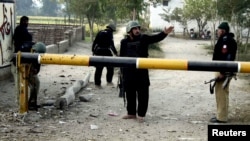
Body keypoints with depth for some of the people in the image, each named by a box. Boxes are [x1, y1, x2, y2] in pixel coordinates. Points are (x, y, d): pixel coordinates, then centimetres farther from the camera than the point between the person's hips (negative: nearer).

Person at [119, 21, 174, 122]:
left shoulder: (144, 38, -1)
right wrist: (122, 71, 8)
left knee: (143, 94, -1)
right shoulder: (124, 42, 3)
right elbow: (121, 56, 9)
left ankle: (141, 114, 8)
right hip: (128, 72, 2)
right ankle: (131, 113, 25)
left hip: (142, 71, -2)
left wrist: (164, 33, -33)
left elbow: (156, 38, -14)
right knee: (130, 93, 11)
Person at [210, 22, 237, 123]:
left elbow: (226, 57, -25)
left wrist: (222, 72, -26)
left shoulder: (226, 40, -17)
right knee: (222, 93, 16)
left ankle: (221, 117, 0)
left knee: (221, 94, -5)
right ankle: (221, 115, 24)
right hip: (223, 70, 11)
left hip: (223, 71, -11)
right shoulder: (224, 40, 15)